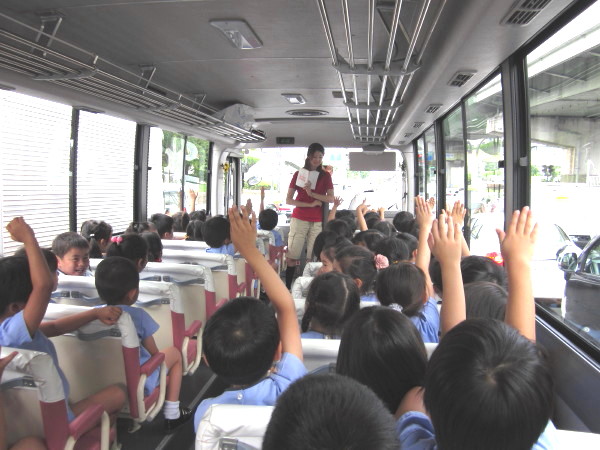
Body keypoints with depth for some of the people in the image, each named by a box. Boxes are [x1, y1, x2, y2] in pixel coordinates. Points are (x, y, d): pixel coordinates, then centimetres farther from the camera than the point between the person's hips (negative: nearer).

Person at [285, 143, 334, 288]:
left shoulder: (325, 176, 10)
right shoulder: (299, 174, 8)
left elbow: (331, 199, -1)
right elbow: (288, 200, 1)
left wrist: (312, 193, -13)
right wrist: (310, 204, -9)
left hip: (317, 221, 0)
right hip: (299, 220, 0)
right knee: (292, 257, -6)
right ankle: (287, 287, 0)